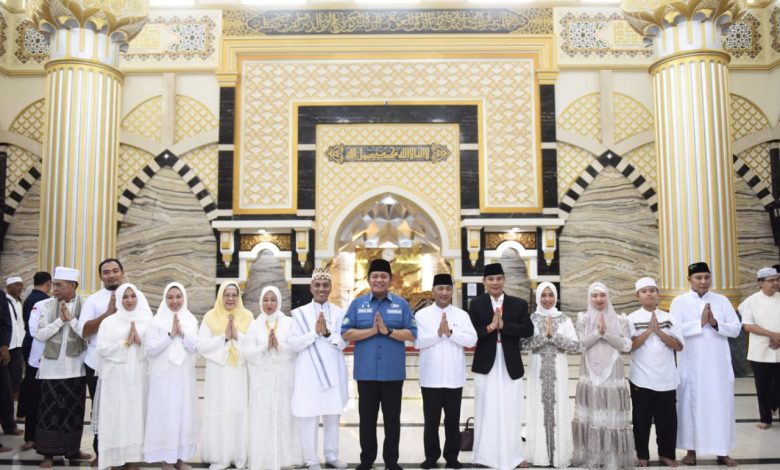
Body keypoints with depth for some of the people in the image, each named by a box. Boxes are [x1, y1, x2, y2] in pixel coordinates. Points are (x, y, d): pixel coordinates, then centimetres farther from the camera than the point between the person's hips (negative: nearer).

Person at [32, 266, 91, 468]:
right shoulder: (46, 306, -2)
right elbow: (40, 335, -6)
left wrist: (71, 318, -18)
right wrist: (60, 320, -15)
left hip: (75, 367, 0)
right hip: (52, 367, 0)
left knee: (74, 410, 9)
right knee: (50, 410, 3)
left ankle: (72, 450, 22)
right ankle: (48, 453, 12)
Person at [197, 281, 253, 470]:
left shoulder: (247, 317, 6)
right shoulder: (210, 317, 2)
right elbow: (201, 346, -7)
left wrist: (237, 336, -15)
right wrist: (223, 337, -15)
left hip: (240, 374, 1)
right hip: (218, 374, -1)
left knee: (240, 412, 2)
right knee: (219, 413, 0)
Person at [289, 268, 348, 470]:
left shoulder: (339, 312, 6)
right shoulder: (300, 313, 2)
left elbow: (344, 343, 1)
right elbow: (294, 344, -4)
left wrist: (328, 333, -15)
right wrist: (315, 332, -15)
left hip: (333, 372, 2)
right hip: (309, 373, -2)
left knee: (333, 416, 10)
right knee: (309, 417, -2)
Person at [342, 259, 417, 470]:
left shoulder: (401, 304, 3)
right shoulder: (357, 304, 4)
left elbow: (411, 334, -3)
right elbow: (346, 334, -3)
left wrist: (388, 330, -16)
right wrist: (371, 331, -14)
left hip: (393, 372, 0)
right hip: (366, 371, 0)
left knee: (392, 417, 8)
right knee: (367, 417, 9)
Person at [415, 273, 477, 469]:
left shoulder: (462, 315, 3)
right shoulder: (422, 315, 1)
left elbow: (471, 340, -7)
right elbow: (417, 342, -9)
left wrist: (450, 332, -17)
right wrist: (438, 333, -17)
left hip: (454, 377, 1)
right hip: (431, 377, -1)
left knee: (453, 420, 9)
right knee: (431, 420, 7)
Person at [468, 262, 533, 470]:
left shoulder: (519, 304, 4)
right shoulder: (476, 304, 3)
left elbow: (528, 330, -8)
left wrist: (503, 325, -16)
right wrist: (489, 327, -19)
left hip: (510, 366, 1)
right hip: (486, 366, 0)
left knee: (510, 413, 7)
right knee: (487, 412, 6)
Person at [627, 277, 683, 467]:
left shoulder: (668, 317, 5)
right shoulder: (632, 318, -1)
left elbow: (679, 346, -1)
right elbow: (628, 346, -10)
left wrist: (659, 332, -13)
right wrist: (648, 331, -16)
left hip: (666, 378, 2)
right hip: (641, 379, -2)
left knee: (667, 419, 8)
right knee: (642, 419, 6)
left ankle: (666, 454, 22)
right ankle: (642, 455, 18)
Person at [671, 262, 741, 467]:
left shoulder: (722, 300, 5)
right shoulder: (680, 302, -1)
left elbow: (736, 329, 1)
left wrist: (716, 324, -15)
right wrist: (700, 323, -18)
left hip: (718, 365, 2)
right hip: (691, 365, -2)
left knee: (721, 406, 6)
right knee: (691, 405, 5)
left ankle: (722, 452, 16)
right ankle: (691, 450, 15)